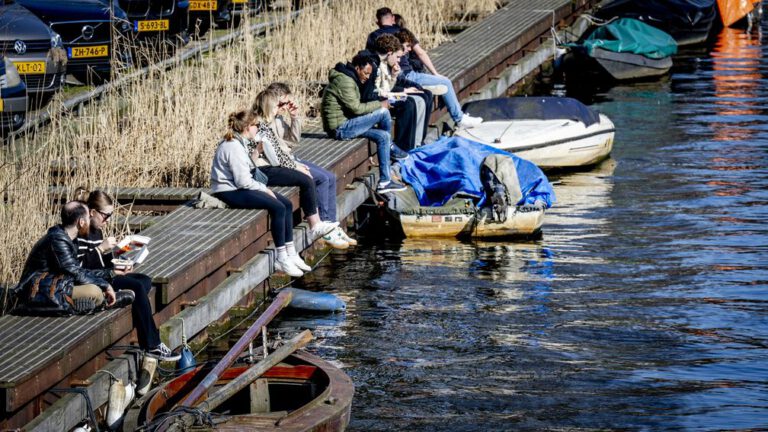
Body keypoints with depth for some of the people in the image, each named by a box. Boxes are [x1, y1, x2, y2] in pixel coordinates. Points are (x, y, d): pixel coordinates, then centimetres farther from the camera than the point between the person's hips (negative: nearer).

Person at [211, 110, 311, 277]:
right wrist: (264, 189, -12)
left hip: (237, 187, 11)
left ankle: (291, 254, 3)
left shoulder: (240, 143, 13)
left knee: (287, 204, 2)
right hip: (229, 192, -11)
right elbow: (243, 181, -22)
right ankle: (281, 259, -16)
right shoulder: (234, 147, -20)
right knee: (278, 207, -22)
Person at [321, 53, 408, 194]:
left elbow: (354, 107, 18)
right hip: (340, 128, -11)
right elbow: (356, 108, -20)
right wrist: (379, 104, -9)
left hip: (344, 125, 11)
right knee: (383, 112, -14)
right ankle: (390, 146, 6)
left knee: (383, 136, 3)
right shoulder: (344, 81, -16)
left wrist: (375, 106, 4)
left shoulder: (348, 79, 17)